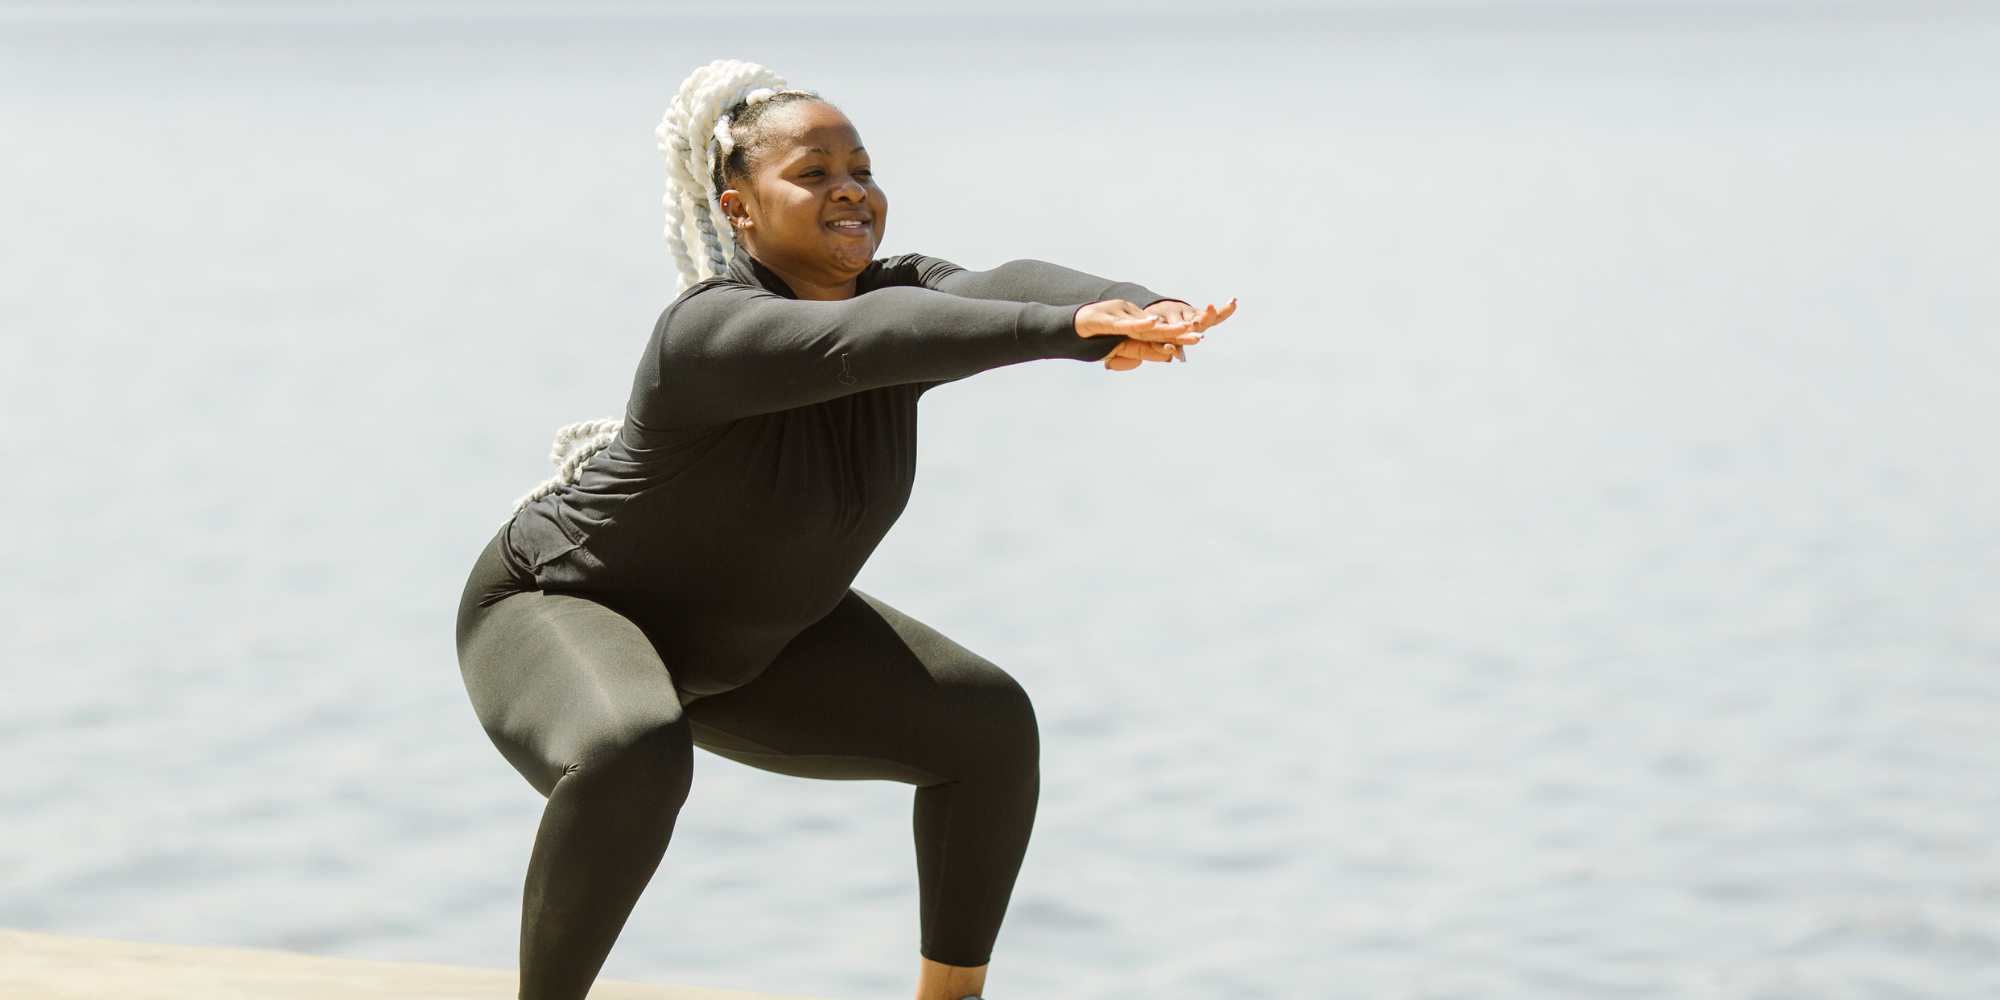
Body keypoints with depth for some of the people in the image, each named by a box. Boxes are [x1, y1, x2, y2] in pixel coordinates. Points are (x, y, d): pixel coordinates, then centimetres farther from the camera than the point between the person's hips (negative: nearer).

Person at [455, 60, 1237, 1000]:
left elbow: (1006, 287, -34)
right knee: (635, 758, -40)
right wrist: (1064, 328, -65)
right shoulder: (714, 331, -33)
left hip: (739, 640, 8)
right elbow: (860, 341, -53)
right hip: (558, 614, -8)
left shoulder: (900, 296, -13)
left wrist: (1138, 307, -55)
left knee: (987, 723, 2)